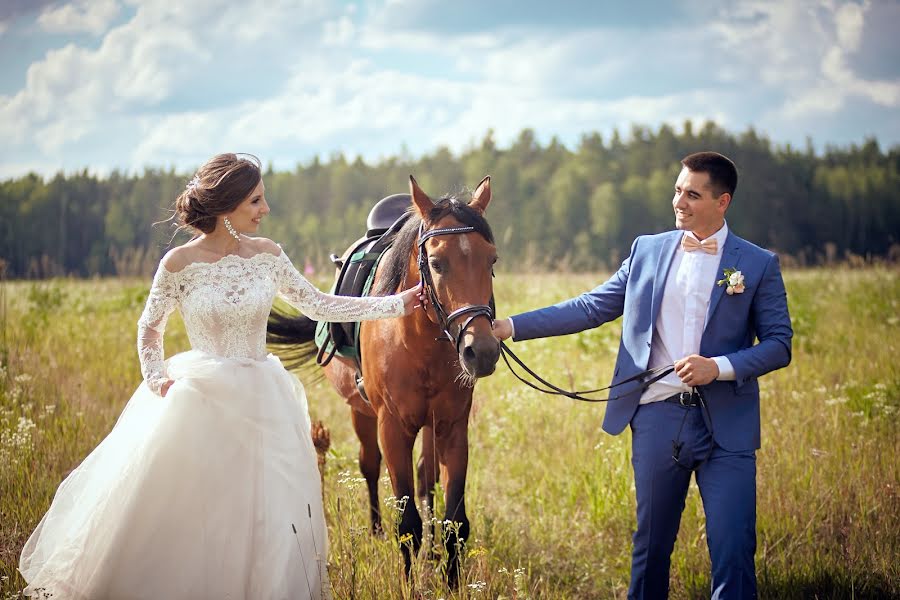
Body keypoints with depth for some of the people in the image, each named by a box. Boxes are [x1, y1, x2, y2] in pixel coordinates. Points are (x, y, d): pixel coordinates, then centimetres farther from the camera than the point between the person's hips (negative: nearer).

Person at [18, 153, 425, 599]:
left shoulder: (268, 256, 1)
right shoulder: (180, 264, -8)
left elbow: (319, 305, 7)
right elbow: (149, 328, 5)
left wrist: (397, 304, 5)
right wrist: (157, 377, -10)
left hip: (261, 398, 3)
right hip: (200, 398, -3)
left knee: (268, 513, 5)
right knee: (186, 517, 1)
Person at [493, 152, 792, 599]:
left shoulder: (758, 265, 1)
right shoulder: (647, 251, 9)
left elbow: (779, 344, -2)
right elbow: (590, 307, 10)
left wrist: (719, 367, -17)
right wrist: (511, 326, 4)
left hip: (725, 424, -2)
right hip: (657, 416, 3)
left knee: (734, 553, -6)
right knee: (651, 546, 11)